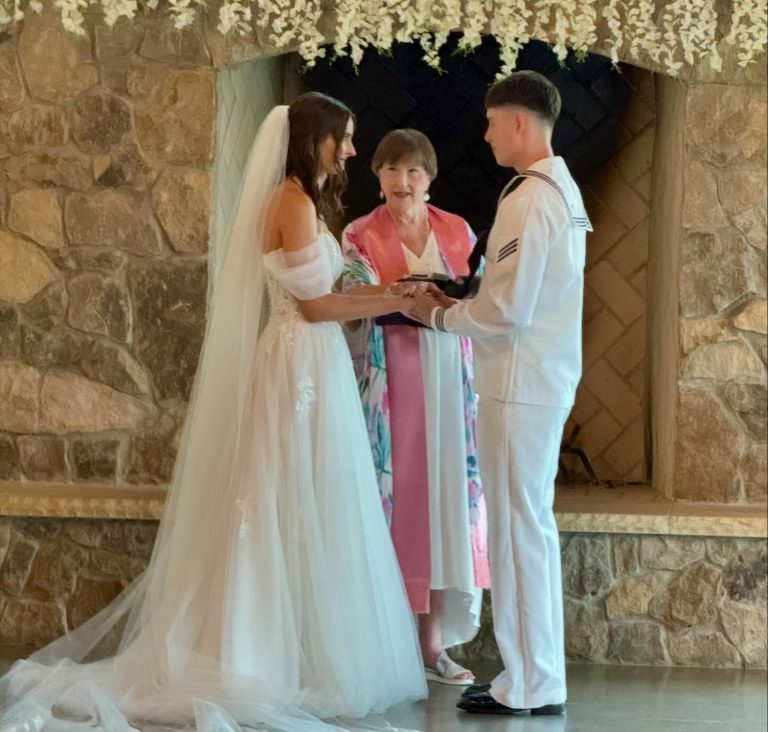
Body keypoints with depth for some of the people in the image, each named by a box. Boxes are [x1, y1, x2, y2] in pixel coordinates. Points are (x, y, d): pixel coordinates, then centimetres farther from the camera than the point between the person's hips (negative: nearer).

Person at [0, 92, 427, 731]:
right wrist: (396, 302, -10)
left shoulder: (298, 201, 16)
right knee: (303, 511, -6)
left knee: (290, 511, 10)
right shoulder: (295, 203, -13)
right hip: (304, 364, -10)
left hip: (307, 364, 10)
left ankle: (267, 653, 12)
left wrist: (389, 294, 12)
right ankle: (302, 658, -1)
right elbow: (313, 304, -14)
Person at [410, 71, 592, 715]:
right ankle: (542, 678, 22)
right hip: (548, 380, 10)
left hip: (520, 386, -10)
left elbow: (509, 310, -20)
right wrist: (459, 305, 11)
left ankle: (528, 686, 3)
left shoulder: (529, 201, -18)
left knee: (518, 527, -4)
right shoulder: (564, 191, 14)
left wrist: (440, 315, -5)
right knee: (533, 526, 15)